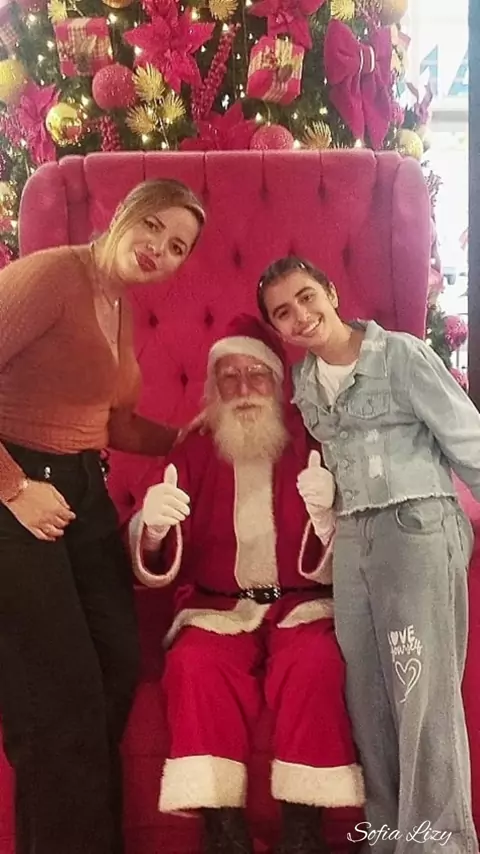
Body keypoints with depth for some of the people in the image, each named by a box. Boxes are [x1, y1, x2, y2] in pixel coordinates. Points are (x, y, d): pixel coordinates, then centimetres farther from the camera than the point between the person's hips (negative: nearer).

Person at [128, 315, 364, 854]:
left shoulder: (311, 446, 2)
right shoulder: (193, 453, 4)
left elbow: (328, 567, -6)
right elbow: (156, 568, -5)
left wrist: (324, 516, -29)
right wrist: (152, 529, -30)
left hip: (300, 605, 0)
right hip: (218, 609, 1)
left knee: (314, 664, -32)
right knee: (195, 666, -30)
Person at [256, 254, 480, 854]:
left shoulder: (401, 353, -7)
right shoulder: (303, 380, 11)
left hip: (419, 528, -6)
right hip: (352, 538, 7)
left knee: (423, 696, -6)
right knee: (368, 699, 11)